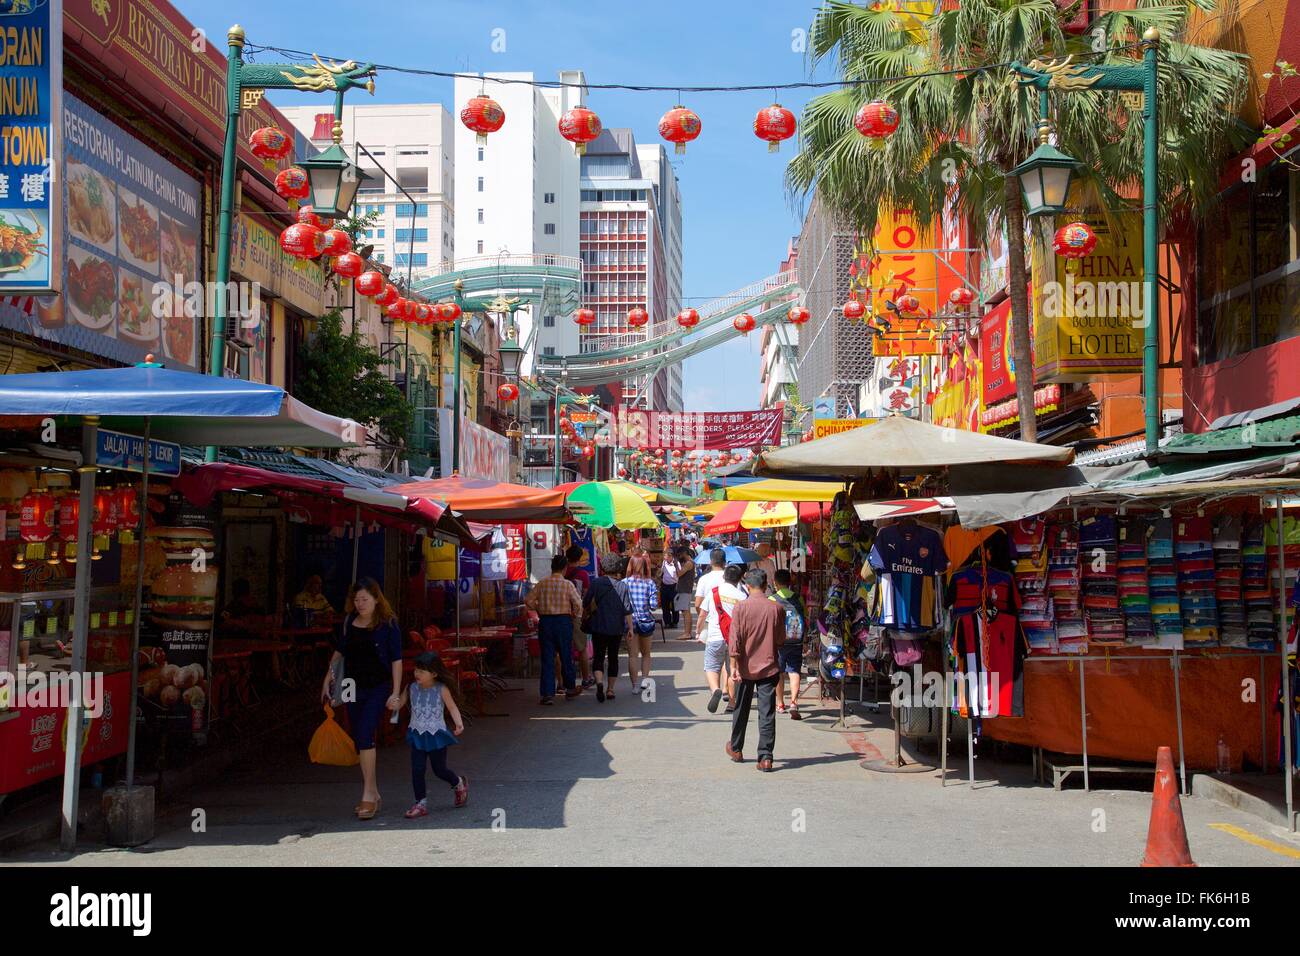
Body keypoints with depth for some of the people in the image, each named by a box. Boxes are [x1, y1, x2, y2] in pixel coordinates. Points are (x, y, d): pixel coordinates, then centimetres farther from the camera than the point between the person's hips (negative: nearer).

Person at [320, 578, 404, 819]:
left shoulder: (388, 624, -7)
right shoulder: (350, 622, 6)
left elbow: (396, 660, -8)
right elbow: (339, 651, 19)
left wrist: (396, 693, -12)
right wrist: (327, 679, 16)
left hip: (378, 688, -5)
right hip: (353, 688, 6)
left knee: (365, 735, -18)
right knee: (360, 741, 8)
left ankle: (368, 794, -14)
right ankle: (374, 795, 18)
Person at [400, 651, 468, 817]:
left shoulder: (441, 689, -11)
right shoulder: (412, 689, -2)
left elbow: (452, 707, -9)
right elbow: (399, 703, 2)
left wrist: (458, 724, -24)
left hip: (436, 735, -3)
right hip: (417, 735, 3)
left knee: (439, 770, 7)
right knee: (417, 770, -2)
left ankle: (459, 784, 36)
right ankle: (421, 803, 10)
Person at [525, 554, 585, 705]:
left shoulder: (542, 583, 1)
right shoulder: (567, 584, -7)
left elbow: (528, 601, 2)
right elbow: (578, 604, -11)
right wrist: (576, 623, 2)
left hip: (545, 622, 2)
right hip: (563, 620, -2)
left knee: (547, 658, 4)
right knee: (566, 657, 12)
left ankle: (548, 694, -1)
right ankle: (570, 689, 26)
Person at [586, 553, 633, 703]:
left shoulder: (596, 583, -6)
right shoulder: (622, 586, -3)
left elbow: (587, 603, -5)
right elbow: (627, 610, -4)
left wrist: (589, 613, 15)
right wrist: (630, 628, 2)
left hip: (599, 627, -1)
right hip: (617, 628, 1)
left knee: (598, 657, 2)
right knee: (613, 658, 14)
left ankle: (599, 683, -23)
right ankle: (610, 689, 16)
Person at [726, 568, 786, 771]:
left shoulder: (741, 607, -8)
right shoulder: (776, 608, -4)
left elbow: (735, 639, -11)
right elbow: (781, 640, 4)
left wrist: (734, 665, -8)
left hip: (746, 667, 0)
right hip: (769, 667, 0)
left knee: (741, 710, 16)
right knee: (767, 714, 0)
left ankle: (736, 749, 31)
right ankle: (765, 757, -7)